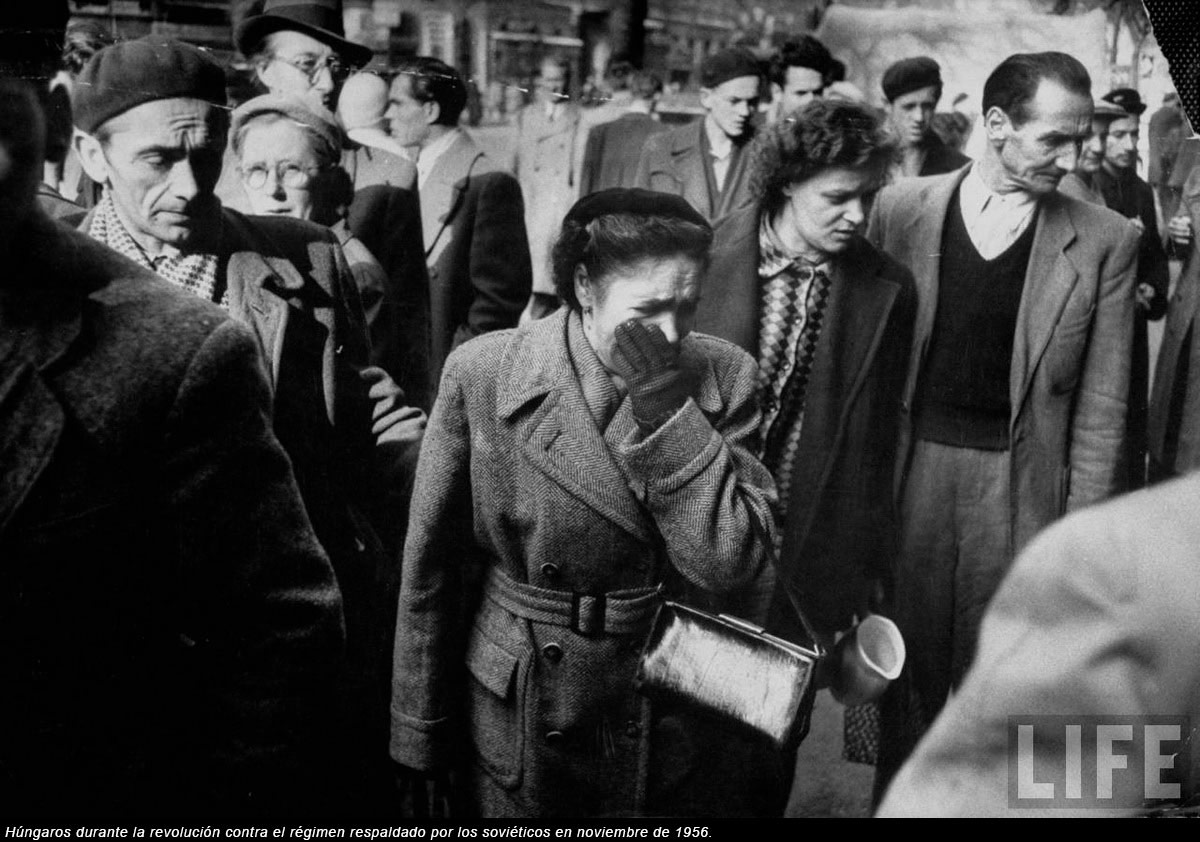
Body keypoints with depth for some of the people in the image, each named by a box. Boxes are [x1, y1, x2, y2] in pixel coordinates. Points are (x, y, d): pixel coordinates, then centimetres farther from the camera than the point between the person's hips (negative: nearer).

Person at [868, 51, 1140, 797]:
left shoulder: (1106, 240, -2)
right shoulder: (901, 209, 0)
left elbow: (1101, 405, -2)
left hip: (1021, 485, -1)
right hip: (909, 473, 1)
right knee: (903, 671, 12)